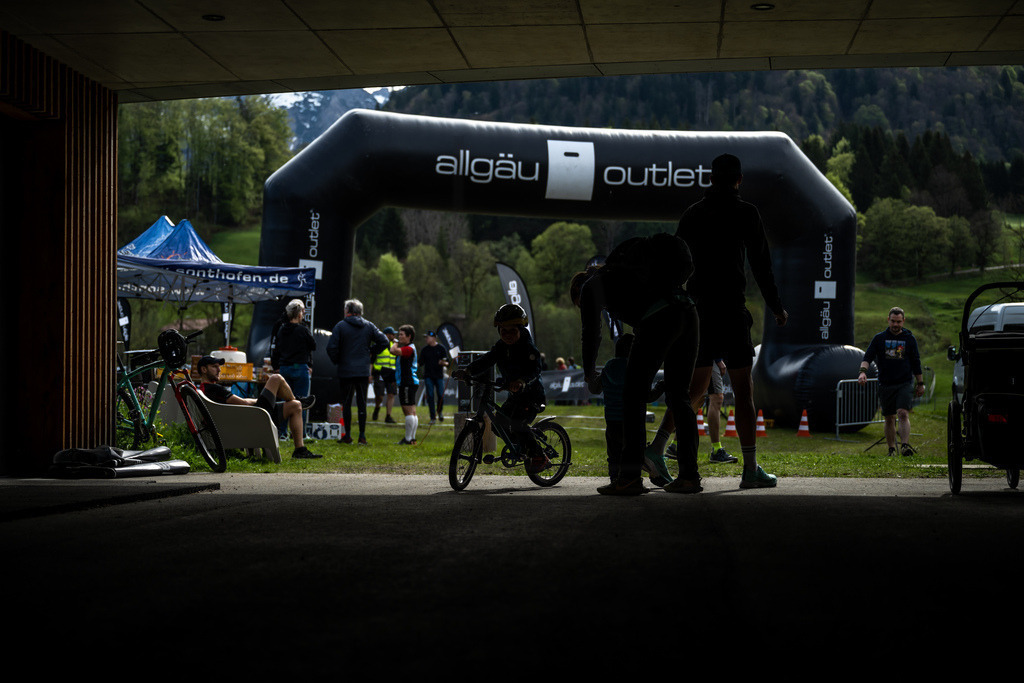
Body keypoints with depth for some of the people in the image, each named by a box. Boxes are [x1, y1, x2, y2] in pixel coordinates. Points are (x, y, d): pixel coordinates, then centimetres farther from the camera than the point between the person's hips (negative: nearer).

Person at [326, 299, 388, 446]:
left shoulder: (340, 326, -5)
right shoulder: (369, 326, 5)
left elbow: (331, 347, -11)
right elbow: (383, 341, 2)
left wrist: (336, 361, 5)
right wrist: (371, 353, 11)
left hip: (346, 371, -2)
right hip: (364, 371, 3)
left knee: (346, 403, 6)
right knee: (362, 403, 7)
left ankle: (347, 435, 6)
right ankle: (362, 435, 4)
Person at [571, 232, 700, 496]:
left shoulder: (590, 288, 16)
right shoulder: (621, 271, 37)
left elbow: (592, 336, 15)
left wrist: (589, 375, 27)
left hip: (660, 320, -8)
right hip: (687, 313, 8)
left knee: (633, 397, 0)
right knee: (678, 397, 13)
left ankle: (630, 477, -4)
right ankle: (689, 476, 11)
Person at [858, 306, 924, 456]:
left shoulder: (910, 339, 7)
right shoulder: (879, 338, 6)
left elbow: (916, 363, 13)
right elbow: (868, 357, -1)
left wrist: (920, 383, 14)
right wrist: (863, 371, -21)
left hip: (905, 385, -1)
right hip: (885, 385, 1)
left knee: (903, 414, -19)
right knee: (889, 419, 7)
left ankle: (905, 445, -28)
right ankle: (891, 450, 17)